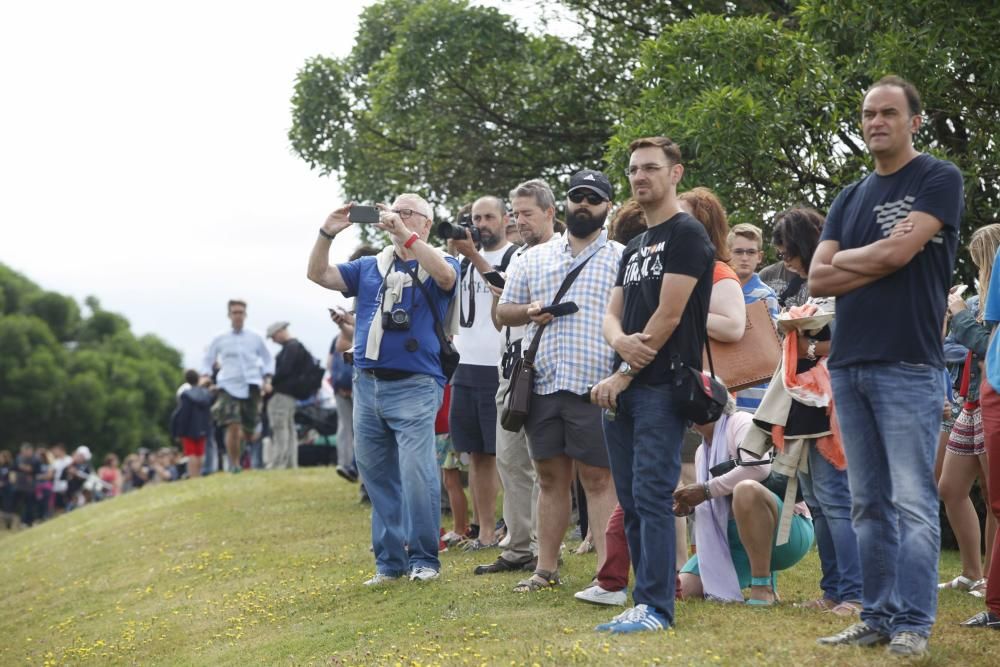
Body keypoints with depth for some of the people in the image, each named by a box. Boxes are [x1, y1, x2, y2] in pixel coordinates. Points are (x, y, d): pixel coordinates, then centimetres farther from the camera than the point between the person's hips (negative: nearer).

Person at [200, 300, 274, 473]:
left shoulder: (255, 338, 10)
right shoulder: (219, 340, 9)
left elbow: (268, 360, 16)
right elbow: (208, 360, 18)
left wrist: (267, 380, 3)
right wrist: (206, 376, 0)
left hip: (251, 387, 1)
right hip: (229, 387, -1)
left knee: (249, 429, 1)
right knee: (233, 426, -17)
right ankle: (234, 464, -7)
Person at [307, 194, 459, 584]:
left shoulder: (437, 264, 3)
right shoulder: (369, 268, 16)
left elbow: (446, 276, -21)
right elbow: (318, 274, 8)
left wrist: (404, 234, -27)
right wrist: (327, 234, -8)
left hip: (414, 387, -5)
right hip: (367, 386, 5)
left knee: (417, 473, -14)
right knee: (377, 477, 9)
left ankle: (424, 558, -2)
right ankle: (389, 560, 17)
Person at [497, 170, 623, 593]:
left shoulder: (621, 258, 4)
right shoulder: (535, 259, 16)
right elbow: (503, 311, 21)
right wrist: (527, 312, -1)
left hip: (595, 385, -4)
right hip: (543, 384, 4)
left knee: (599, 479, -3)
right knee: (550, 478, 10)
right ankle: (546, 568, 16)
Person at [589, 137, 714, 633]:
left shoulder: (686, 235, -5)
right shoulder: (634, 248, 21)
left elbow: (669, 315, -12)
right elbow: (612, 314, 16)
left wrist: (623, 375, -9)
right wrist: (620, 341, -10)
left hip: (663, 386, -9)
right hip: (623, 388, 9)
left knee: (652, 495, -11)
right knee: (631, 501, 8)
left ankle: (655, 606, -8)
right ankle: (649, 598, 13)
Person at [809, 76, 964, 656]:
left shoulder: (939, 179, 0)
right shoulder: (850, 198, 18)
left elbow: (899, 251, -13)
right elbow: (818, 280, 8)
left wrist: (843, 259, 4)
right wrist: (880, 265, -5)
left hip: (909, 366, -6)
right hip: (848, 365, 6)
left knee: (913, 503, -7)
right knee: (869, 505, 8)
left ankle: (913, 623, -4)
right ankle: (878, 617, 13)